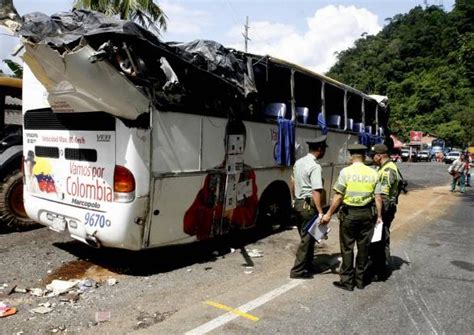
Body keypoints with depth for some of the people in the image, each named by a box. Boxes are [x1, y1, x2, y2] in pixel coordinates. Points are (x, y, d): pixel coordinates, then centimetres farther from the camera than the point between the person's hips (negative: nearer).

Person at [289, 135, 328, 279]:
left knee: (305, 236, 18)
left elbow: (293, 183, 17)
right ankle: (298, 270, 8)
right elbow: (316, 192, -24)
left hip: (298, 204, 9)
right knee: (307, 238, 2)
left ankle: (307, 265, 30)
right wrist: (320, 213, -24)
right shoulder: (315, 166, -18)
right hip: (308, 206, -9)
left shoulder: (298, 162, 8)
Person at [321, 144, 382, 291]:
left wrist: (329, 214, -4)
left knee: (347, 248, 7)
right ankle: (360, 280, 25)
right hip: (367, 214, 4)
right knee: (363, 247, 14)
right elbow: (378, 197, 0)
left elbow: (338, 197, -12)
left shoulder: (346, 172, -10)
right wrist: (379, 216, 9)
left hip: (349, 214, -3)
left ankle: (347, 281, 13)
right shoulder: (373, 173, 0)